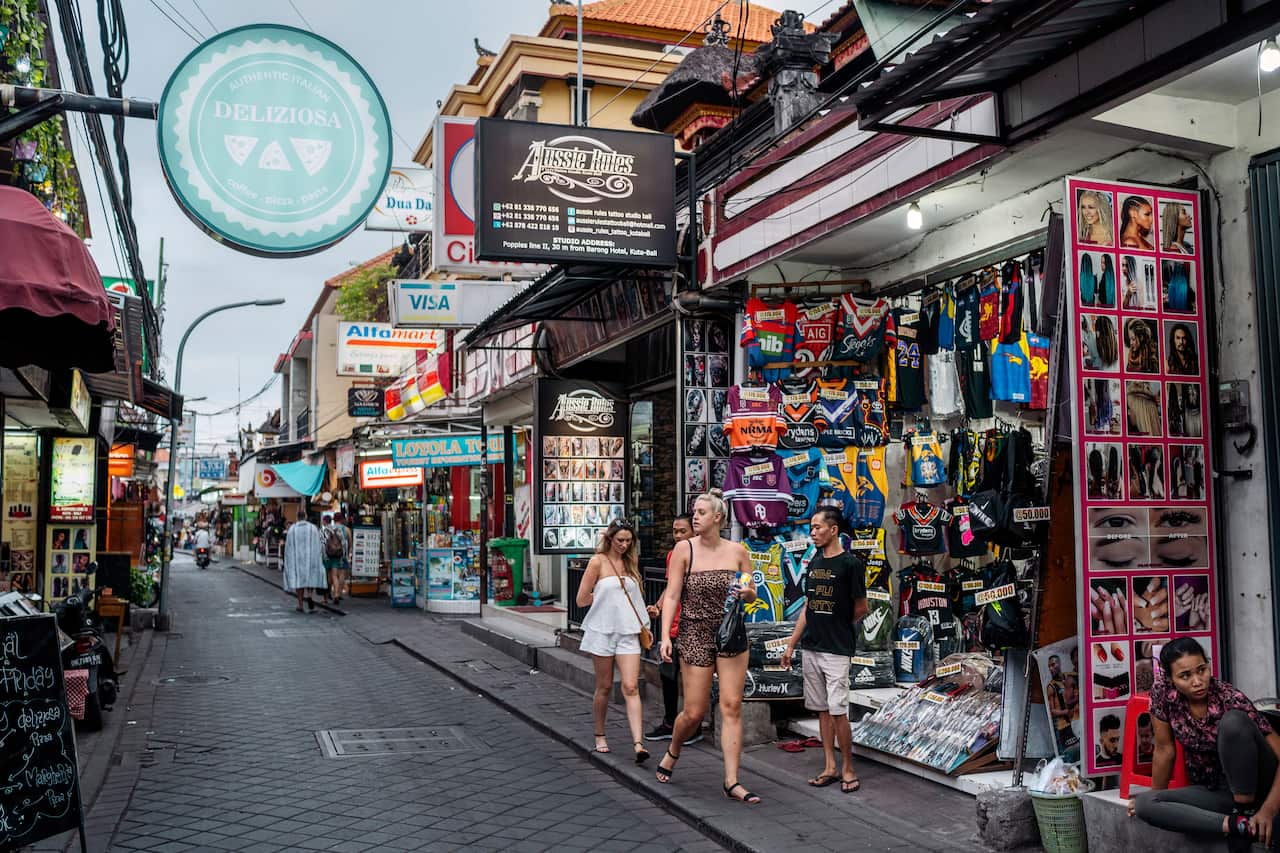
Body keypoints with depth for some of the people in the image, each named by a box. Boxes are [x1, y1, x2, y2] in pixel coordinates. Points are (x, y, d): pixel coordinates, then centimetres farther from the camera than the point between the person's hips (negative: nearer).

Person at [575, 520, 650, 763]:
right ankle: (600, 736, 25)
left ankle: (638, 743, -15)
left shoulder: (630, 563, 11)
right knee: (604, 687, 7)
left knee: (631, 687, -8)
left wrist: (643, 625, 17)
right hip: (603, 631, -3)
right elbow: (582, 599, -4)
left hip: (627, 633, 3)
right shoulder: (598, 562, -4)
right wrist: (605, 594, 2)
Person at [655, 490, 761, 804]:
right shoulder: (685, 549, -3)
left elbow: (753, 594, 13)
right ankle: (672, 753, 33)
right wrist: (665, 636, -13)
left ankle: (732, 782, 2)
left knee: (731, 707, -3)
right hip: (695, 636, -2)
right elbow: (672, 595, -5)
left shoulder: (737, 551, 3)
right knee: (694, 713, 2)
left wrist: (745, 593, -11)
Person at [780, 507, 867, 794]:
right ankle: (830, 767, 16)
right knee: (822, 709, 10)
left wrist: (837, 625, 10)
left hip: (836, 650, -7)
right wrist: (791, 645, 14)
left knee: (838, 711, -6)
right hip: (810, 649, 7)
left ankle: (847, 769, 6)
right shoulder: (813, 564, 12)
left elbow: (861, 609, -4)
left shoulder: (851, 564, -9)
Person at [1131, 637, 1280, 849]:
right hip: (1214, 790, 5)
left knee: (1234, 720, -31)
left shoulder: (1230, 699, -23)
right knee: (1143, 804, -20)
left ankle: (1246, 811, -18)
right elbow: (1164, 750, 0)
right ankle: (1240, 825, -20)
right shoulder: (1163, 693, -14)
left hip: (1253, 785, -4)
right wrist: (1154, 798, 10)